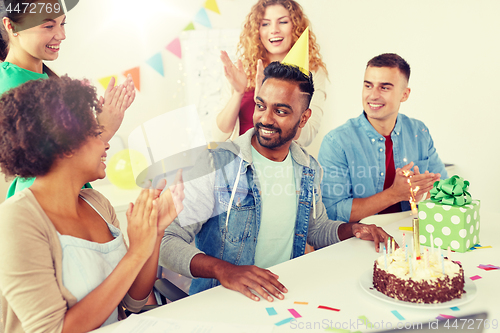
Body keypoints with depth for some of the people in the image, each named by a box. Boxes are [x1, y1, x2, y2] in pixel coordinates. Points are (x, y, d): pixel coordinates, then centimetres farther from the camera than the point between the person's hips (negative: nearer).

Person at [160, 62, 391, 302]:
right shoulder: (216, 164, -16)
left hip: (284, 295, 4)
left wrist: (353, 229, 2)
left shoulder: (309, 169, 3)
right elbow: (168, 240, -20)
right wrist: (224, 270, -36)